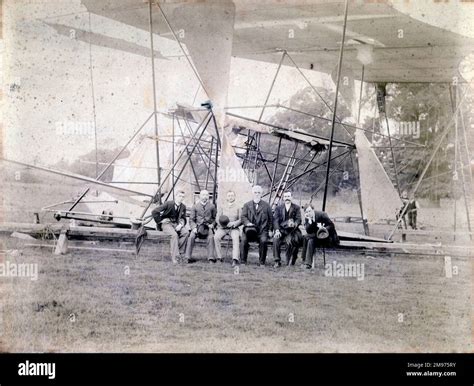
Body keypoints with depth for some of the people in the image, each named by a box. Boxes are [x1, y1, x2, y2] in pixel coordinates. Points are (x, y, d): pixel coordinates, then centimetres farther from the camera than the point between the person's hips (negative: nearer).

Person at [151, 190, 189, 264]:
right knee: (174, 234, -34)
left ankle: (181, 253, -19)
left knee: (186, 232, -25)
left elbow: (183, 218, 11)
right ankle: (175, 256, -31)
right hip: (166, 223, -5)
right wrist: (160, 221, -10)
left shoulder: (183, 207, 4)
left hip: (176, 224, 5)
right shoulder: (168, 204, -12)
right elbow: (154, 212, -13)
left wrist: (180, 224, -11)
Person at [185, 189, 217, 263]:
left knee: (210, 237, -31)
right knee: (191, 237, -28)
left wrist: (212, 224, -1)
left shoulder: (212, 206, 8)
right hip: (197, 226, 0)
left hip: (208, 227, 0)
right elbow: (191, 219, 8)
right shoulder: (195, 206, 8)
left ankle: (211, 258, -27)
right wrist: (194, 227, -9)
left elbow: (214, 218, 18)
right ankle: (187, 257, -21)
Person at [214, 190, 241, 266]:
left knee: (236, 238, -34)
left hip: (234, 228, -1)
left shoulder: (238, 208, 13)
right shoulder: (222, 207, 16)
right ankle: (219, 257, -23)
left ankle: (235, 259, -45)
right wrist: (224, 224, -13)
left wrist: (234, 223, -15)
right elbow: (218, 219, 8)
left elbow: (241, 220, 5)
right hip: (222, 228, 1)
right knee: (216, 237, -30)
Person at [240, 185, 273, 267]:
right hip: (250, 229, 1)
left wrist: (270, 230, 4)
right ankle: (243, 261, -15)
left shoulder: (266, 205, 15)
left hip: (262, 230, -1)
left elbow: (270, 218, 15)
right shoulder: (247, 205, 17)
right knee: (243, 240, -27)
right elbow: (243, 216, 5)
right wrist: (247, 223, -16)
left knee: (263, 241, -30)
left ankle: (262, 262, -18)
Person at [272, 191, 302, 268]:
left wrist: (294, 224, -25)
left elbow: (299, 220, 0)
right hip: (281, 229, 1)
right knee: (276, 239, -30)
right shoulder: (278, 208, 15)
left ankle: (289, 261, -18)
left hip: (292, 230, -1)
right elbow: (275, 220, 3)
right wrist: (277, 230, -16)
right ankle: (277, 261, -23)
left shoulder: (296, 208, 12)